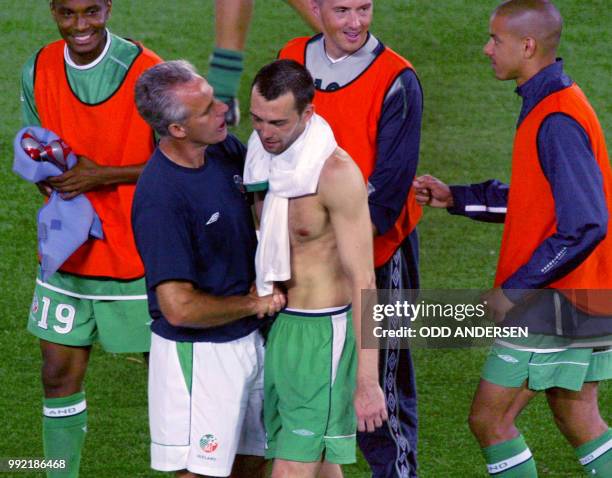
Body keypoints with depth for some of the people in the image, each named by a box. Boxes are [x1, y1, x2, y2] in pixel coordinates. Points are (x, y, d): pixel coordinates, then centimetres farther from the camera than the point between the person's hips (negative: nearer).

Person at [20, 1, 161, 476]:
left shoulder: (146, 71, -14)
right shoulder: (38, 71, 1)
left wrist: (103, 175, -20)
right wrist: (49, 172, -9)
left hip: (138, 255, -4)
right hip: (69, 255, 4)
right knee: (59, 376, 5)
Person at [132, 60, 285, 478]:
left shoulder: (226, 150, -3)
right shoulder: (160, 197, -27)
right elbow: (180, 308, -27)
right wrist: (254, 303, -13)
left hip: (248, 339, 8)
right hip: (198, 352, -8)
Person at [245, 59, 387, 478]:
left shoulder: (336, 173, -20)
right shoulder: (263, 154, 3)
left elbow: (362, 279, -20)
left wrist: (368, 381, -21)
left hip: (319, 333, -8)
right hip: (274, 327, 8)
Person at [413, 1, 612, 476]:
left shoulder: (557, 122, -21)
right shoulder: (550, 104, 11)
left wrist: (515, 289, -20)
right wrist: (456, 198, 16)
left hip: (555, 301, -10)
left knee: (489, 417, -2)